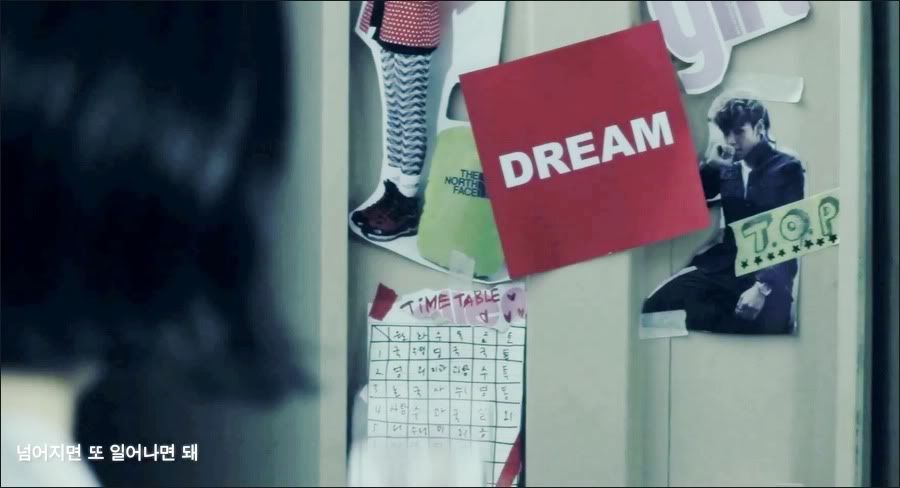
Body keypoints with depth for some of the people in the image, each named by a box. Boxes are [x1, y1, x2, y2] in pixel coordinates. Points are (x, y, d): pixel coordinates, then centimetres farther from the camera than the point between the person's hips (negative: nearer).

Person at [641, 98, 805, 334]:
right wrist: (710, 165, -3)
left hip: (769, 273, -4)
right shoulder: (728, 168, 13)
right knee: (653, 309, -17)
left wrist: (763, 286, -21)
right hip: (725, 268, 4)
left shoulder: (787, 168, 0)